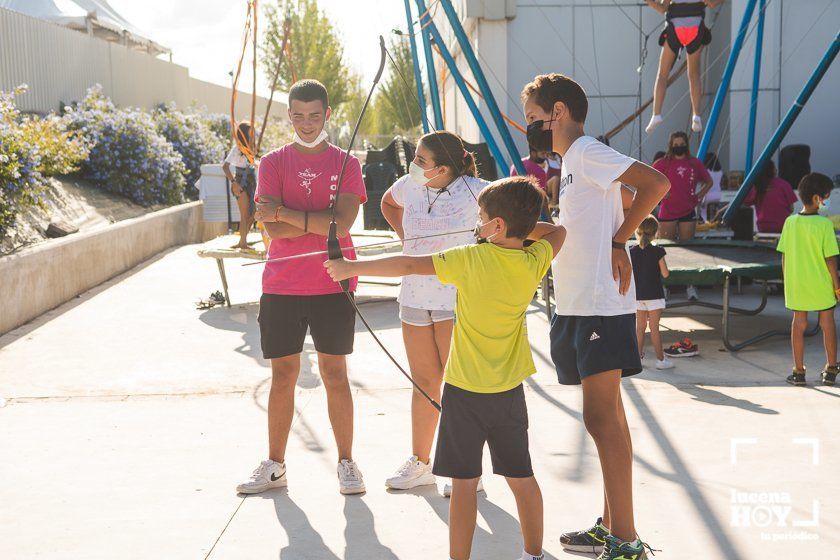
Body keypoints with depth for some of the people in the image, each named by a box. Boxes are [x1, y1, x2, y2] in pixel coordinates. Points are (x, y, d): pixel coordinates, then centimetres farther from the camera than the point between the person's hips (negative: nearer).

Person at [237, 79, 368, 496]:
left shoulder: (346, 164, 2)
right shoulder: (273, 163, 4)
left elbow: (341, 224, -13)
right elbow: (272, 228, -8)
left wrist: (285, 213, -14)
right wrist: (321, 220, -13)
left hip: (333, 286, -1)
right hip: (281, 286, 1)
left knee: (335, 374, 4)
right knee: (282, 376, 7)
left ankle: (346, 464, 14)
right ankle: (274, 466, 17)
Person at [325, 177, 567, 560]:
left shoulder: (473, 259, -15)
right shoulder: (534, 262, -3)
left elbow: (410, 266, -15)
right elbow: (557, 231, 19)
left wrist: (352, 268, -9)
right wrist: (521, 223, 13)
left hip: (465, 388, -4)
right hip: (510, 391, 5)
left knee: (464, 481, 2)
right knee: (521, 477, 15)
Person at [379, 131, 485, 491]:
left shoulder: (473, 190, -13)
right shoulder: (409, 186, 3)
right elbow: (388, 203, 25)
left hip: (457, 301, -5)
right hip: (415, 296, 5)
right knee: (424, 382, 12)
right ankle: (420, 463, 23)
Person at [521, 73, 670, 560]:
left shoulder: (588, 153, -10)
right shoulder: (573, 162, 19)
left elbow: (656, 183, -20)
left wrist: (618, 241, -16)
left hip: (601, 305, -10)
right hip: (580, 305, 10)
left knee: (603, 416, -11)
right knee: (605, 417, 13)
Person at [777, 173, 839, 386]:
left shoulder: (790, 222, -3)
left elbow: (784, 257, 2)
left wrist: (787, 281, 13)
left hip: (796, 284, 3)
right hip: (821, 285, -3)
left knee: (799, 323, 10)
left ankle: (799, 371, 12)